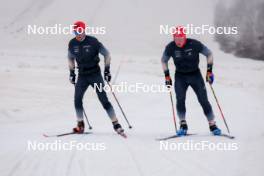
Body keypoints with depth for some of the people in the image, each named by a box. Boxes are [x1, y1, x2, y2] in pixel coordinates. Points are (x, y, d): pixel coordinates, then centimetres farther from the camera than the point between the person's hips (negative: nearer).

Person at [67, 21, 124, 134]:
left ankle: (116, 124, -3)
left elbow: (107, 54, -3)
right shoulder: (72, 44, -1)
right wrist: (72, 72, 13)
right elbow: (70, 58, 18)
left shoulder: (93, 42, -13)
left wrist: (107, 70, -5)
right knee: (77, 99, -9)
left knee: (104, 100, -8)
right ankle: (80, 125, 5)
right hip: (82, 76, 4)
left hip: (95, 74, -4)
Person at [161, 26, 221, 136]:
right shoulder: (170, 47, -14)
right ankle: (183, 125, -5)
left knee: (203, 100, -6)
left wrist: (209, 71, -9)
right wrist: (167, 76, 0)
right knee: (180, 100, -16)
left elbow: (209, 54, -6)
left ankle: (212, 125, 4)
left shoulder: (194, 44, -20)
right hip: (180, 76, 1)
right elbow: (163, 60, 5)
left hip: (195, 74, -1)